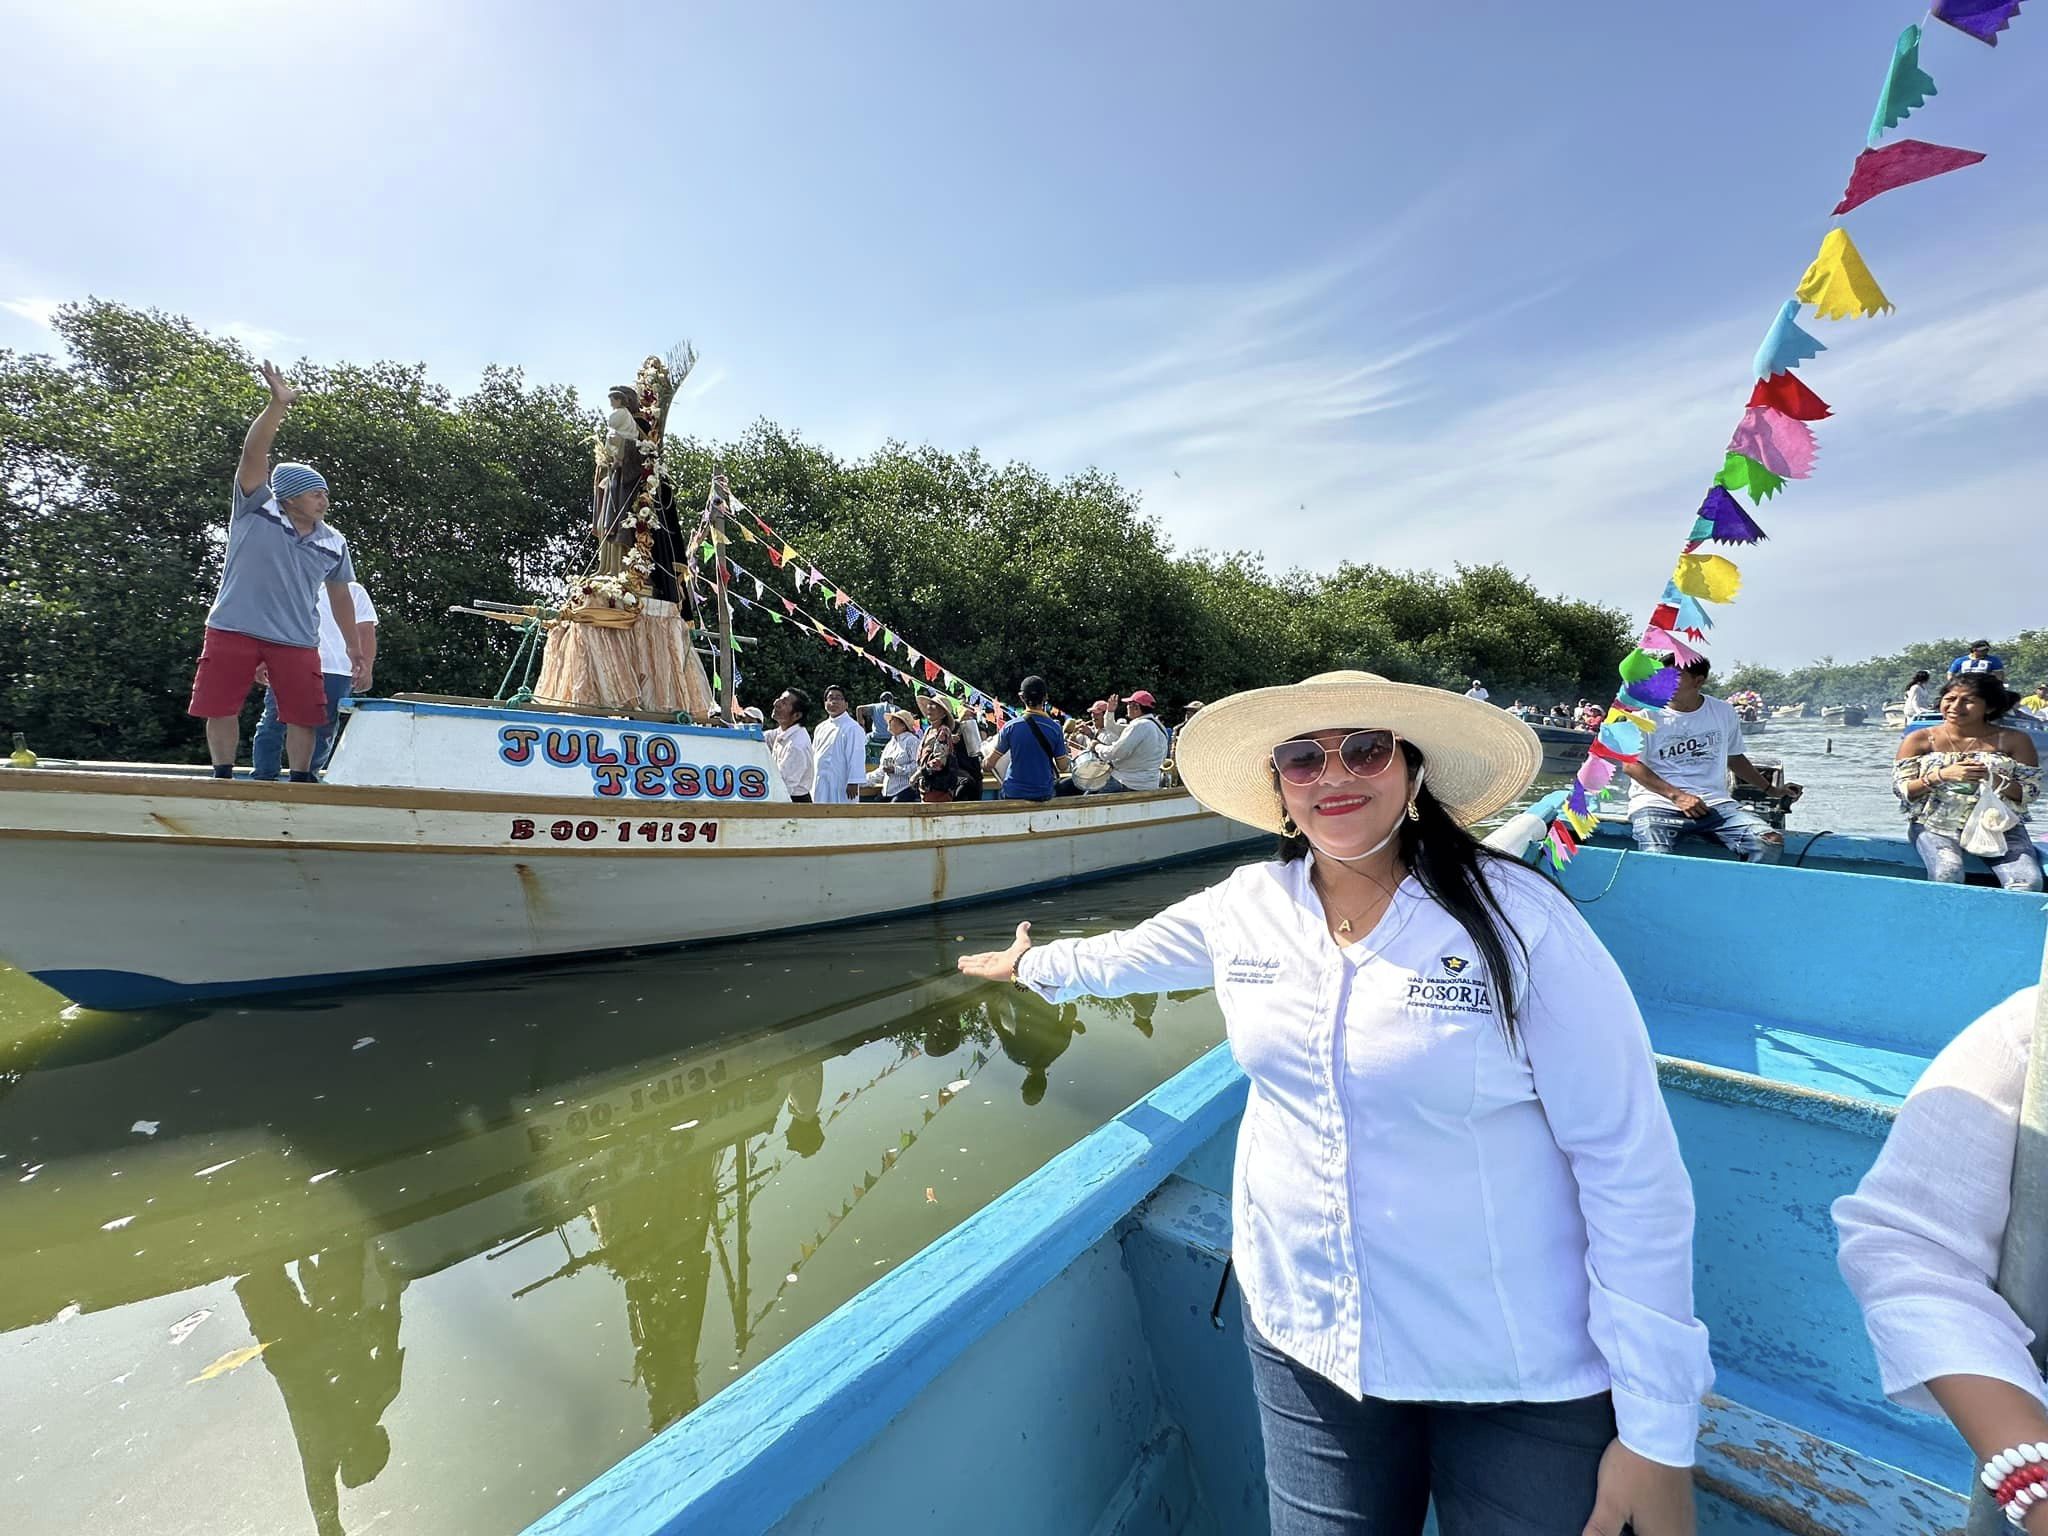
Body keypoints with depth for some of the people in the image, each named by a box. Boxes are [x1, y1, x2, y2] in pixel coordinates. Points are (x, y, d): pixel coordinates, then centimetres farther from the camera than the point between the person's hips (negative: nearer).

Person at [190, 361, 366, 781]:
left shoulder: (333, 543, 6)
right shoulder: (255, 512, -1)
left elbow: (339, 595, 14)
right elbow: (253, 455, -14)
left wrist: (354, 646, 13)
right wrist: (278, 405, -25)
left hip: (296, 641, 2)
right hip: (233, 631, -1)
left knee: (304, 716, 2)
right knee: (219, 709, 6)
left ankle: (300, 782, 15)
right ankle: (222, 778, 21)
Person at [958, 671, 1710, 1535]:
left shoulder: (1515, 917, -17)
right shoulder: (1244, 908, -6)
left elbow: (1633, 1169, -13)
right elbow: (1125, 957, 12)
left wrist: (1657, 1428, -10)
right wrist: (1029, 963, 26)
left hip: (1519, 1372, -2)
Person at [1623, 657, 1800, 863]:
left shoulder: (1723, 712, 12)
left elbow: (1734, 758, 28)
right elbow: (1630, 765, -5)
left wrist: (1772, 790, 22)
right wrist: (1676, 796, -12)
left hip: (1714, 803, 4)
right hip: (1658, 803, -4)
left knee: (1771, 842, -18)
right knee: (1656, 860, -32)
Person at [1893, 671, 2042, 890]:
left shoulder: (2014, 741, 6)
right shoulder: (1920, 740, 2)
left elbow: (2030, 793, 3)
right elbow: (1901, 789, -3)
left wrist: (1994, 779, -16)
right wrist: (1942, 776, -19)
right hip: (1935, 825, -2)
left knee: (2028, 881, -22)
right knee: (1947, 873, -31)